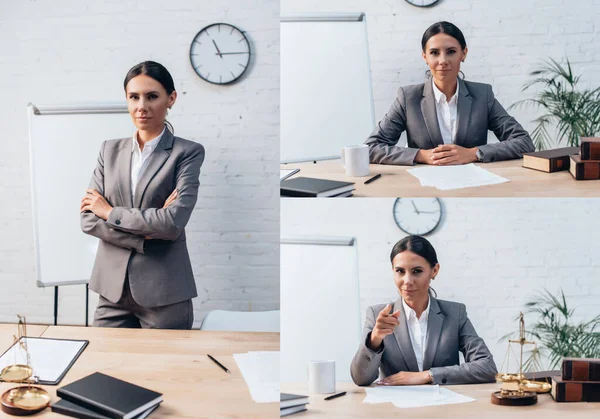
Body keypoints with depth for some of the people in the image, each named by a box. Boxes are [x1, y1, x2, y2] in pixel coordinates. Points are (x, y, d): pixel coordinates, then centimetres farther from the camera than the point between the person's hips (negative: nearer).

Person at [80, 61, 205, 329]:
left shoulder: (188, 153, -3)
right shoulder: (110, 150, 10)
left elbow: (174, 222, -15)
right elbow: (88, 219, 2)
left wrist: (110, 212, -6)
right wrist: (144, 234, -12)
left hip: (164, 294, -3)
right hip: (113, 288, 4)